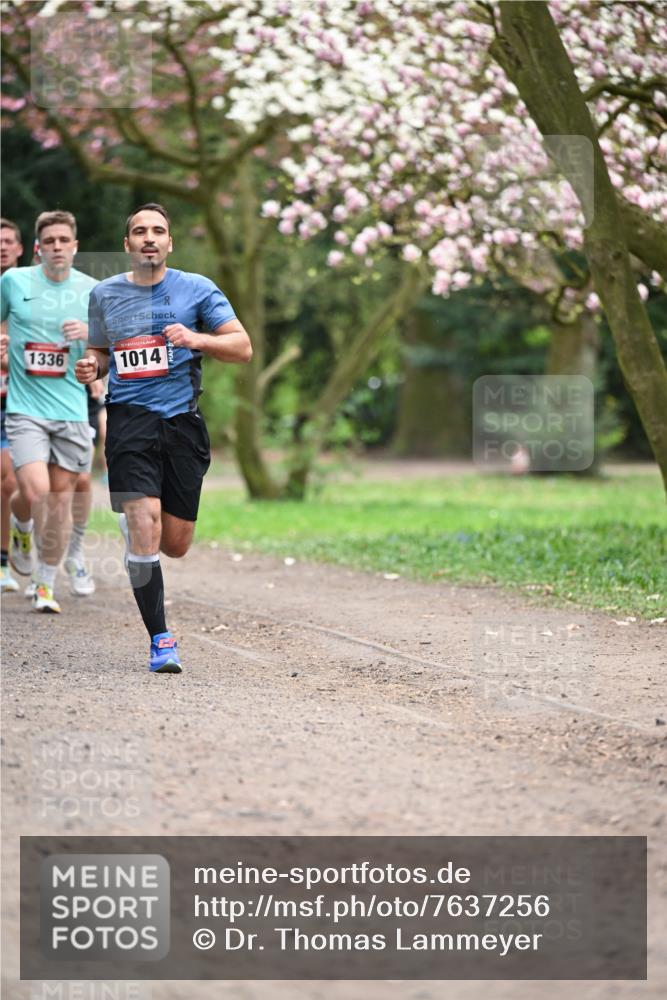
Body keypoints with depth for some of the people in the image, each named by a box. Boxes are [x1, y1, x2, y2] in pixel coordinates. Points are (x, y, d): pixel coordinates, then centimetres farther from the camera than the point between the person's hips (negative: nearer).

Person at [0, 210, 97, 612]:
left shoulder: (92, 290, 3)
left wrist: (92, 332, -11)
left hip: (72, 410, 2)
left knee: (60, 499, 4)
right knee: (35, 491, -19)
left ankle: (46, 586, 19)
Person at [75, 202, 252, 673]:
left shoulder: (197, 289, 4)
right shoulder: (104, 295, 10)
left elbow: (242, 347, 0)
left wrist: (196, 339, -17)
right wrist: (92, 368, 0)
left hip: (183, 422, 0)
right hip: (130, 419, 0)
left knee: (175, 545, 4)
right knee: (145, 530, -16)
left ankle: (134, 524, 40)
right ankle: (160, 638, -6)